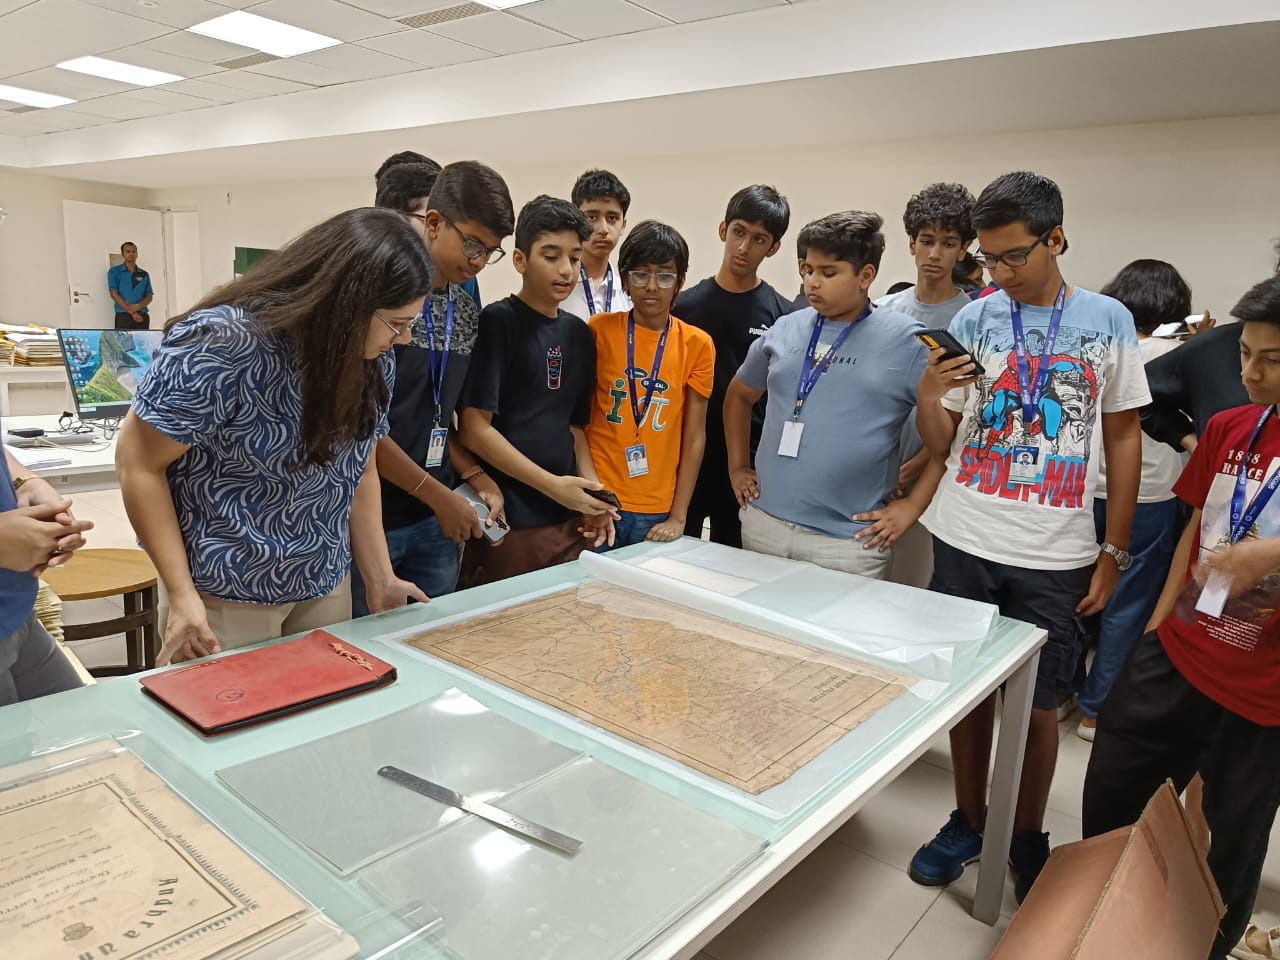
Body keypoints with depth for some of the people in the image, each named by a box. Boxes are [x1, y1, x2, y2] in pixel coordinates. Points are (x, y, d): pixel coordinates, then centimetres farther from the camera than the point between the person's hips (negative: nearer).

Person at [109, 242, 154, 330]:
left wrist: (138, 306, -13)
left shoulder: (144, 274, 15)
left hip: (142, 316, 3)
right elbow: (114, 294, -4)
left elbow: (150, 296, 9)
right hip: (123, 316, -3)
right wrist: (132, 312, -13)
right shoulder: (114, 272, 5)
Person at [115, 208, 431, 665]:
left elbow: (358, 468, 4)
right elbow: (139, 462, -14)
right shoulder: (220, 344, -23)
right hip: (223, 595, -5)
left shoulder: (372, 359, -4)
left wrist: (381, 580, -1)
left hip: (324, 589, 6)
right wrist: (183, 594, -17)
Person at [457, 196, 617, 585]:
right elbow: (474, 429, -12)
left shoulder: (578, 334, 10)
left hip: (568, 522, 6)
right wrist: (553, 485, -15)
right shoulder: (497, 322, -8)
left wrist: (591, 492, 1)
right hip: (506, 524, -6)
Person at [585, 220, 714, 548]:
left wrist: (678, 517, -4)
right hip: (598, 501, 0)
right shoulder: (599, 330, -1)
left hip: (657, 512, 1)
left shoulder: (697, 344, 0)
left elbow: (694, 435, 0)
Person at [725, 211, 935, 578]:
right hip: (764, 523, 4)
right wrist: (737, 467, 14)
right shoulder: (784, 330, 6)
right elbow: (739, 395, 20)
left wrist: (914, 504, -9)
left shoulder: (908, 341, -7)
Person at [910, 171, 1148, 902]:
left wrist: (1114, 553, 2)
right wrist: (929, 394, -17)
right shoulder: (974, 320, 2)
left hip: (1055, 555, -1)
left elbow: (1124, 438, 5)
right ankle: (968, 822, 32)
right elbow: (941, 444, 5)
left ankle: (1028, 842, 30)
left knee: (1038, 706, 9)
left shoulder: (1108, 321, 1)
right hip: (965, 544, 1)